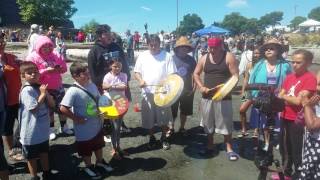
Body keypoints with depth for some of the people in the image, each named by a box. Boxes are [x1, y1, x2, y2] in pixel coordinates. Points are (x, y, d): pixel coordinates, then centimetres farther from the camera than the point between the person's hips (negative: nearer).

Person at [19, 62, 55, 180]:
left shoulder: (41, 87, 0)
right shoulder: (27, 90, -20)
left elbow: (52, 104, -1)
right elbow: (34, 108, -24)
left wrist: (46, 93, -15)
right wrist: (42, 94, -19)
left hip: (43, 128, 7)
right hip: (31, 131, -6)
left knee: (44, 152, 23)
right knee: (31, 156, 14)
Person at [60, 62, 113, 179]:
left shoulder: (92, 85, -3)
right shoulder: (73, 91, -25)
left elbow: (98, 100, 12)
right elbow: (63, 108, -29)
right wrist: (76, 118, -22)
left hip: (97, 124, 7)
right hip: (84, 128, -6)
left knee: (98, 145, 26)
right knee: (86, 150, 16)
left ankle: (100, 162, 50)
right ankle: (89, 167, 41)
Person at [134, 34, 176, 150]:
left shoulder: (167, 56, -2)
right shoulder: (143, 56, 5)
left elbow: (172, 74, -5)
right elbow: (136, 72, 7)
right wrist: (140, 80, -13)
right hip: (147, 93, 2)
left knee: (164, 117, 7)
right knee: (148, 118, 9)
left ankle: (164, 138, 28)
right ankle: (151, 138, 29)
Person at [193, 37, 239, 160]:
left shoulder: (229, 57, -5)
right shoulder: (204, 58, 4)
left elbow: (235, 76, -9)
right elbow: (196, 74, 10)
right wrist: (201, 87, -5)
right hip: (207, 96, 4)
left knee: (226, 124, 3)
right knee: (208, 123, 13)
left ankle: (229, 149, 18)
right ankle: (210, 147, 29)